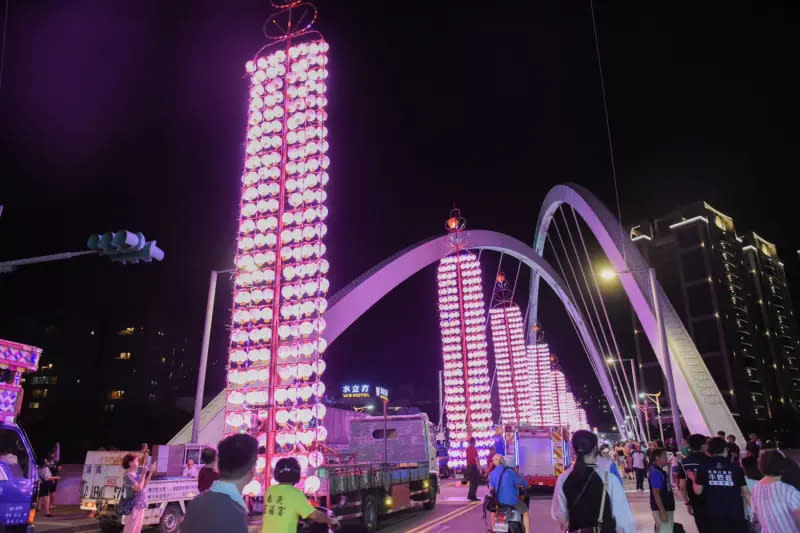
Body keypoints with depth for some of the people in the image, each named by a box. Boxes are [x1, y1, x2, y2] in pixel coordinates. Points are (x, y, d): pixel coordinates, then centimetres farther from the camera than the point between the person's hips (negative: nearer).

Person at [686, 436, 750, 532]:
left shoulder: (703, 468, -2)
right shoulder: (736, 468, -2)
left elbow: (698, 491, 0)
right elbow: (745, 492, -1)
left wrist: (693, 479, 18)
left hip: (715, 514, 1)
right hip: (736, 514, 0)